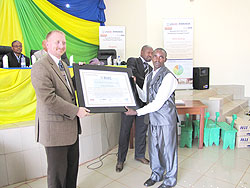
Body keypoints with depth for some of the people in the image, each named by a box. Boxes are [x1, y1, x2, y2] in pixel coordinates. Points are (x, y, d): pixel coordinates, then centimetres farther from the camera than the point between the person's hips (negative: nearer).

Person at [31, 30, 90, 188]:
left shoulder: (63, 65, 14)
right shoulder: (40, 67, -16)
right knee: (58, 171, 10)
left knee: (73, 165, 22)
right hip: (55, 129, -8)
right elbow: (48, 98, -23)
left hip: (72, 125, 9)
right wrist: (76, 111, -20)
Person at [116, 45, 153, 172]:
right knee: (125, 131, 2)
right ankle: (121, 159, 17)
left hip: (144, 102, 6)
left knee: (141, 131, 13)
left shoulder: (150, 69, 19)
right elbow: (133, 74, -17)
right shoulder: (133, 61, 2)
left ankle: (139, 155, 32)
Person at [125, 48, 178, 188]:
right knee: (153, 147, 18)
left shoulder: (168, 76, -16)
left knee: (167, 148, 8)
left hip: (166, 118, -7)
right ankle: (157, 174, 42)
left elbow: (158, 102, -21)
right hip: (153, 118, 7)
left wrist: (137, 112, -20)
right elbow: (145, 97, 13)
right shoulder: (149, 76, 10)